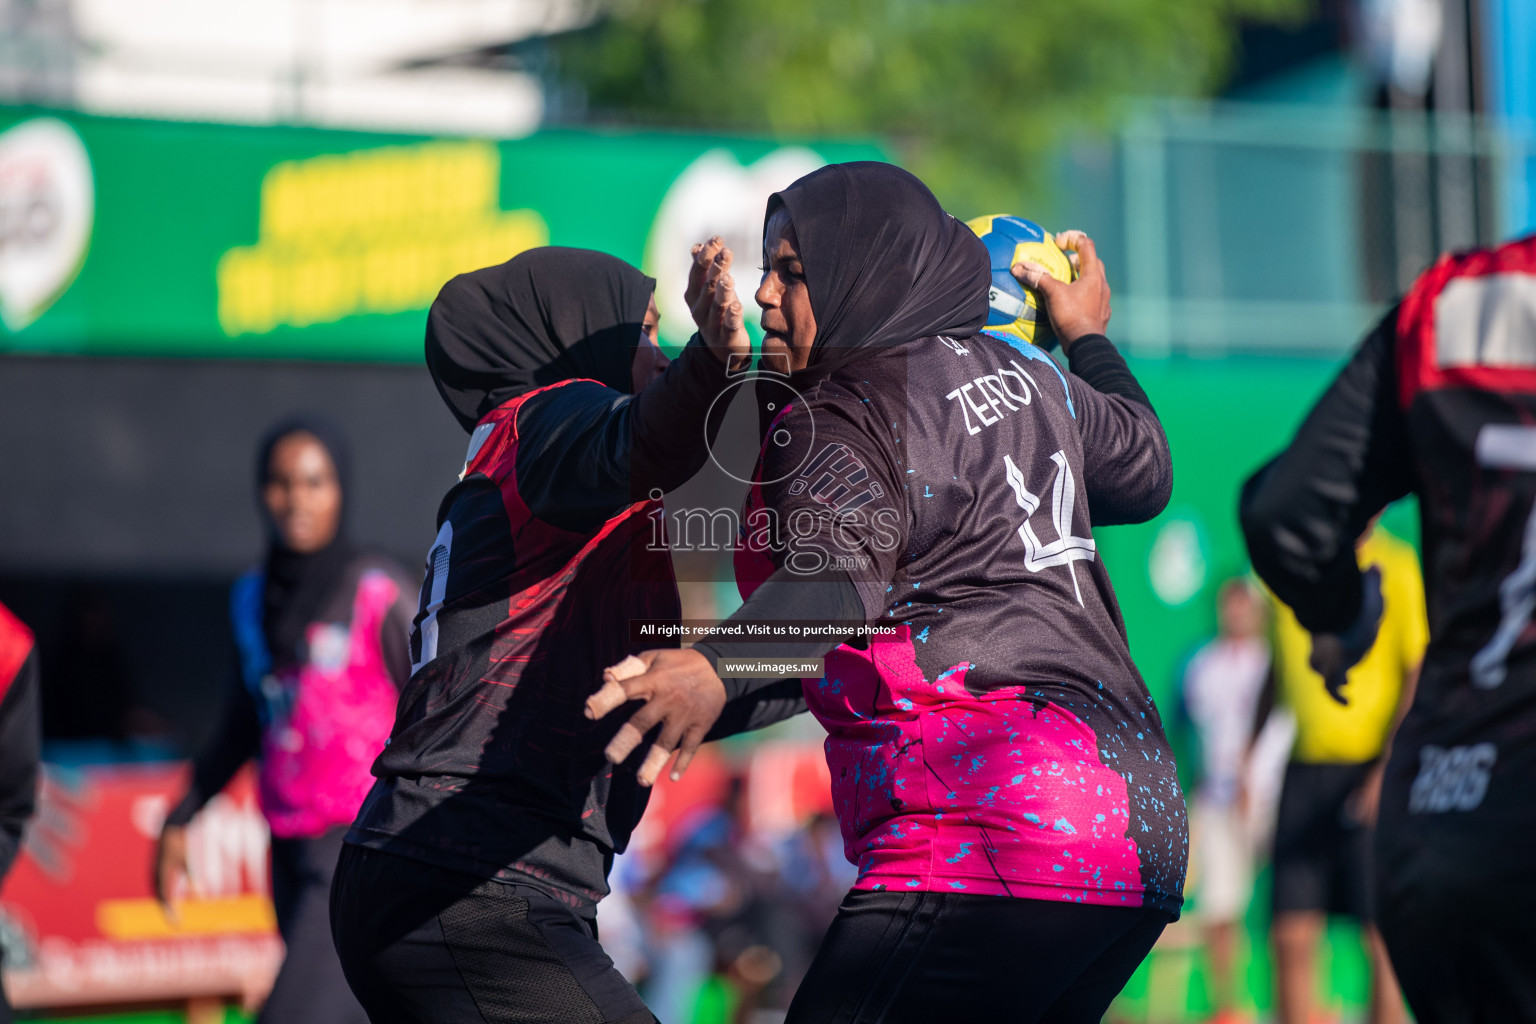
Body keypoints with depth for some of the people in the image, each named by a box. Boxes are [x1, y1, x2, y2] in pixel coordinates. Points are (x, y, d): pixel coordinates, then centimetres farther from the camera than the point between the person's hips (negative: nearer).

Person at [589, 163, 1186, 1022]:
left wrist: (714, 668, -45)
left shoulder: (837, 419, -6)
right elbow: (1147, 471, 38)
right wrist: (1091, 340, 55)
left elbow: (840, 571, -27)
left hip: (993, 843, -10)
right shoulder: (1026, 376, 19)